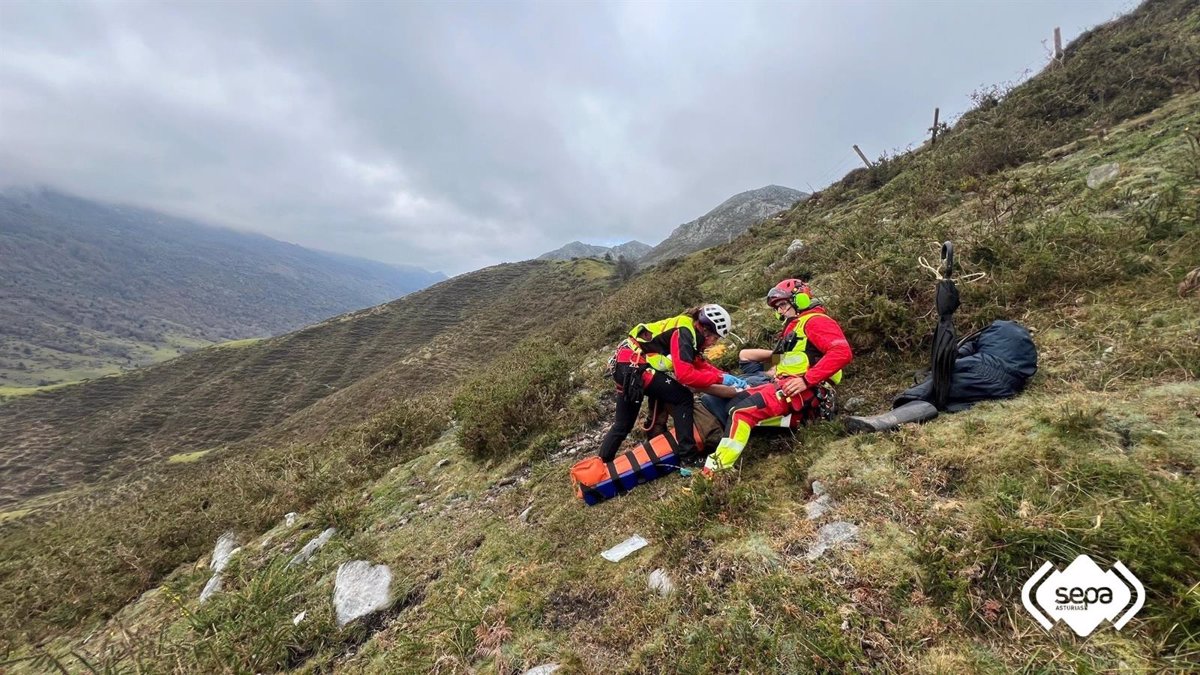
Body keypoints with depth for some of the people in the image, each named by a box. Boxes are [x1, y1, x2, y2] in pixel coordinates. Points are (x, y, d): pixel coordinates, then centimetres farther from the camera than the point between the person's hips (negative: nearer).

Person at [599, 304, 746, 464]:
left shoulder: (689, 331, 13)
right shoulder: (684, 332, -15)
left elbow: (701, 364, 17)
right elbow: (685, 374, -25)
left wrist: (726, 376, 4)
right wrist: (720, 378, -17)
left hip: (626, 365, 10)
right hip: (633, 366, -10)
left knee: (622, 425, 17)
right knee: (683, 398, -8)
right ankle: (688, 456, -6)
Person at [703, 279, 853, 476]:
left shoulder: (815, 321, -2)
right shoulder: (794, 327, 28)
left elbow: (842, 352, -18)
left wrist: (806, 380, -23)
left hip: (804, 391, -10)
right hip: (785, 385, 10)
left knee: (743, 412, -22)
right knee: (735, 404, 1)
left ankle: (715, 469, -23)